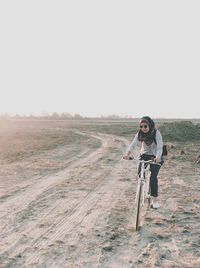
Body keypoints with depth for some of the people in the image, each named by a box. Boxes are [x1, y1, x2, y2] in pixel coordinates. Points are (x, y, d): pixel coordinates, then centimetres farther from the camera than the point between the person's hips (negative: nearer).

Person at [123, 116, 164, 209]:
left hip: (155, 156, -4)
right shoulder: (139, 134, -10)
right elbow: (133, 144, -19)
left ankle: (155, 200, -5)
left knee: (153, 177, -15)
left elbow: (159, 147, -30)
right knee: (140, 173, -15)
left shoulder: (156, 133, -21)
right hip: (144, 155, 4)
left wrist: (158, 157, -48)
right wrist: (127, 154, -37)